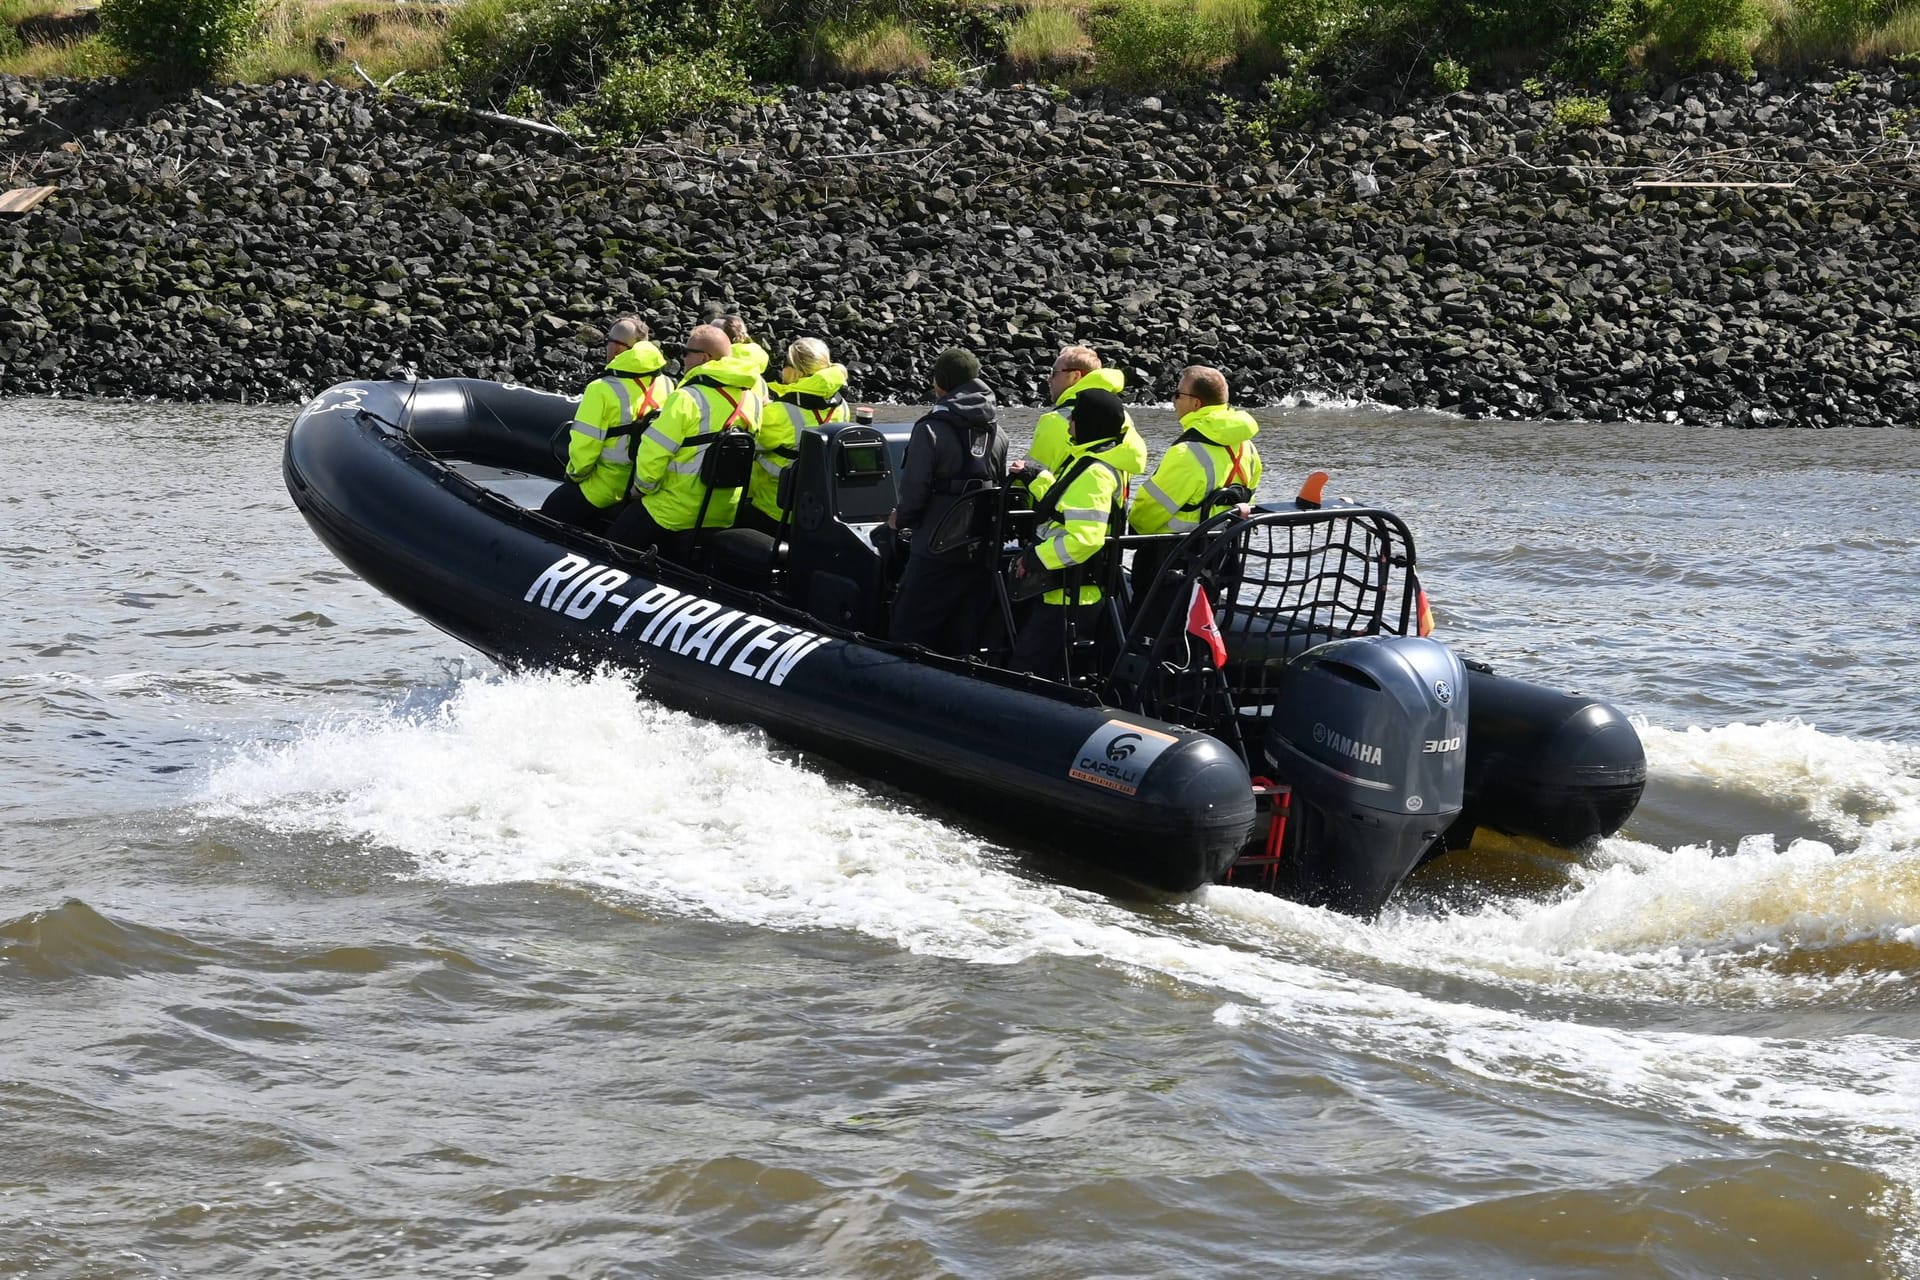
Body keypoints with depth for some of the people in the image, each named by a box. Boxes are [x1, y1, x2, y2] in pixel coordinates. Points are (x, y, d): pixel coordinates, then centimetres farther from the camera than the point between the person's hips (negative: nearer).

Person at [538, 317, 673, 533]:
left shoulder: (602, 391, -24)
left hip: (603, 489, -6)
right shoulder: (667, 385, -6)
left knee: (548, 517, 14)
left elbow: (584, 446, -22)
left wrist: (576, 473, -1)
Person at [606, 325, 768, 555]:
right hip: (724, 516, 7)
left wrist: (643, 486, -2)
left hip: (675, 512, -7)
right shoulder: (753, 396, 1)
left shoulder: (688, 398, -21)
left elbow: (653, 451, -21)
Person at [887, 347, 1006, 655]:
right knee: (964, 640, 12)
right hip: (984, 554, 6)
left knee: (910, 636, 2)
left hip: (937, 552, -6)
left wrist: (901, 519, 4)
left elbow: (914, 490, -14)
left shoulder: (931, 430, -13)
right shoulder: (996, 434, 6)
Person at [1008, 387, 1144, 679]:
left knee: (1028, 666, -10)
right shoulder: (1102, 462, 13)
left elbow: (1084, 540, -29)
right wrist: (1036, 478, 21)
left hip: (1070, 597, -11)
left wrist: (1034, 559, -20)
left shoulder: (1094, 473, -21)